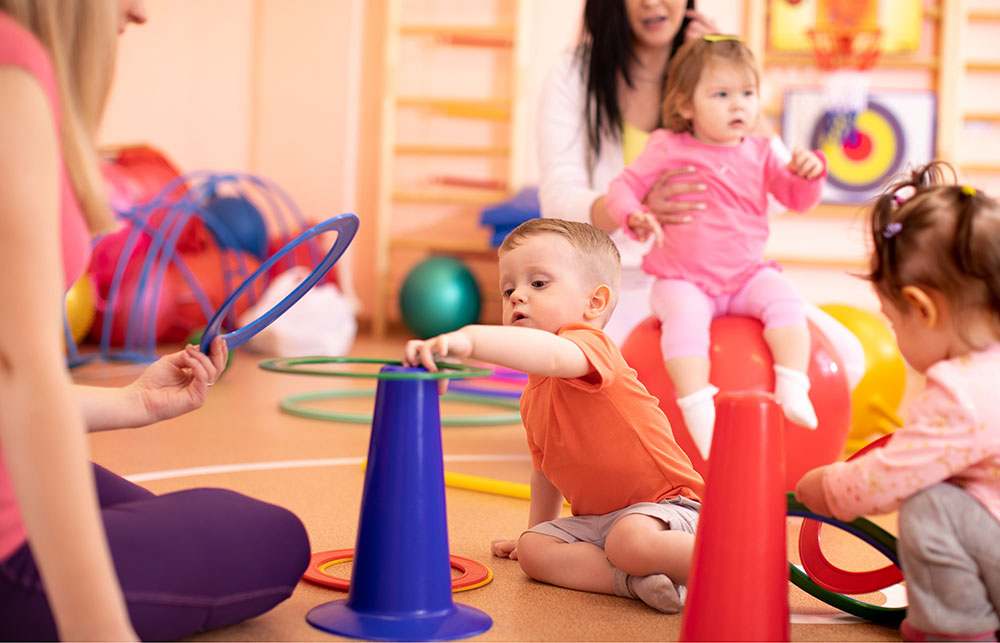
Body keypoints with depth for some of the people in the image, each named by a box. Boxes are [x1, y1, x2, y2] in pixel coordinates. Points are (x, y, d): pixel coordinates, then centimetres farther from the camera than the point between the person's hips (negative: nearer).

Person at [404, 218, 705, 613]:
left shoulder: (590, 344, -17)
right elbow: (546, 469, 29)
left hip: (667, 503, -9)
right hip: (597, 519, 9)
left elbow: (553, 355, -44)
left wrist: (468, 339, -58)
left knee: (632, 540, -37)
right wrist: (536, 531, 35)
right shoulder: (533, 397, 13)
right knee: (533, 550, -11)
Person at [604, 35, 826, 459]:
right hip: (683, 282, -3)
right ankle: (698, 408, -40)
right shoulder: (668, 149, 0)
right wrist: (636, 217, -24)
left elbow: (797, 198, 10)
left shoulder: (758, 153, 10)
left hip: (747, 276, 3)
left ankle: (792, 390, -27)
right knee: (684, 317, -34)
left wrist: (808, 172, -13)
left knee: (784, 299, -25)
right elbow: (622, 187, -2)